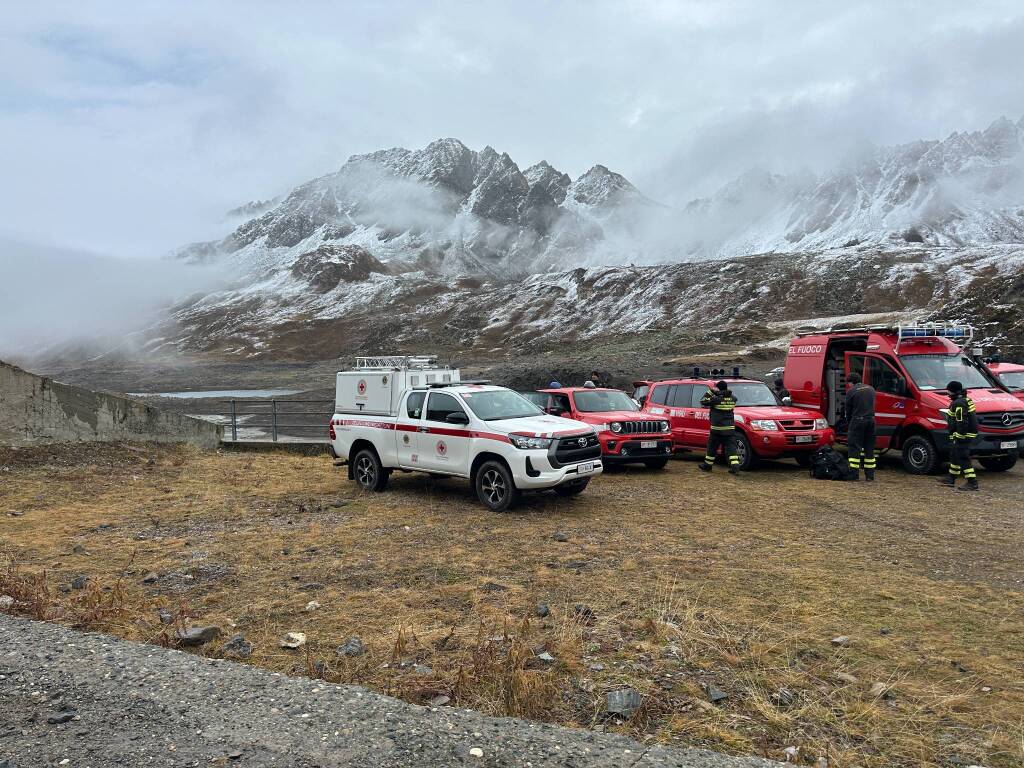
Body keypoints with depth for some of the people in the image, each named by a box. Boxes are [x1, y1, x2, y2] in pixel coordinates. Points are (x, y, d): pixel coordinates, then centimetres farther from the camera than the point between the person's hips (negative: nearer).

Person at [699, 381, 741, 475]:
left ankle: (707, 465, 23)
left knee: (712, 448, 11)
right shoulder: (733, 399, 2)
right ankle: (735, 467, -11)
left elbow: (703, 401, -2)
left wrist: (711, 391, 2)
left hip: (717, 429, -3)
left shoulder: (716, 399, -13)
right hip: (730, 428, 3)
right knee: (731, 448, 1)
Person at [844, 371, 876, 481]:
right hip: (871, 420, 5)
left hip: (858, 421, -5)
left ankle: (854, 474, -5)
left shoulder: (851, 391, -2)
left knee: (854, 447, -1)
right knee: (869, 448, 11)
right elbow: (872, 405, 13)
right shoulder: (871, 389, 14)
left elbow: (848, 409, 2)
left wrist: (848, 423, 14)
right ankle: (870, 475, 13)